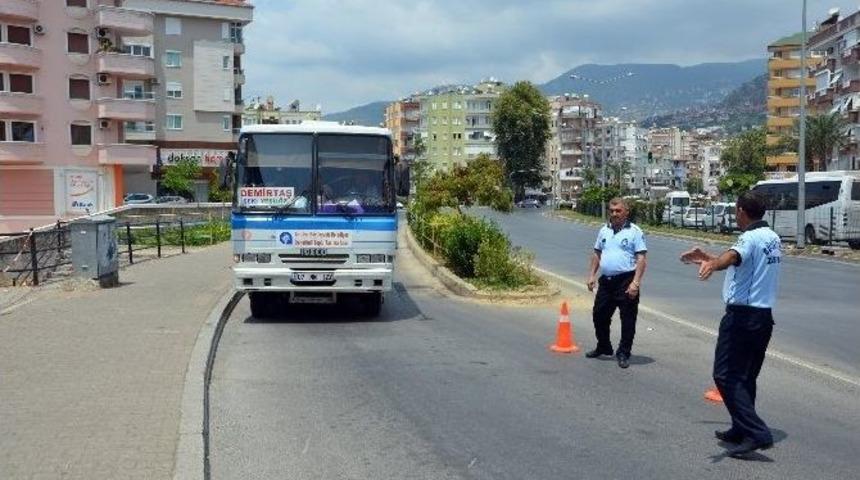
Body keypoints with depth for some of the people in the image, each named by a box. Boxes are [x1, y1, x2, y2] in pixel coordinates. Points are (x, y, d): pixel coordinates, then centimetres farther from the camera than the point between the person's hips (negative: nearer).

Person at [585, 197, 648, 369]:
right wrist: (592, 275, 11)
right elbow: (597, 254, 20)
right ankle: (603, 347, 33)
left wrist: (635, 282, -19)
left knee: (627, 319, 0)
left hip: (626, 281, -6)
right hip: (606, 280, 6)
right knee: (599, 315, 14)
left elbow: (641, 258, -12)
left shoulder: (634, 231, -7)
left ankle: (623, 354, 11)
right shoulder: (604, 230, 12)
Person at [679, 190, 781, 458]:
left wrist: (713, 264, -57)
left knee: (726, 375, -6)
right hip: (764, 316, 9)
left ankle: (757, 433, -12)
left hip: (742, 316, -9)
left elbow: (733, 257, -38)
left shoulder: (751, 238, -14)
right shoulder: (773, 238, 15)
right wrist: (709, 258, 35)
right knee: (746, 377, 18)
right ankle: (741, 429, 26)